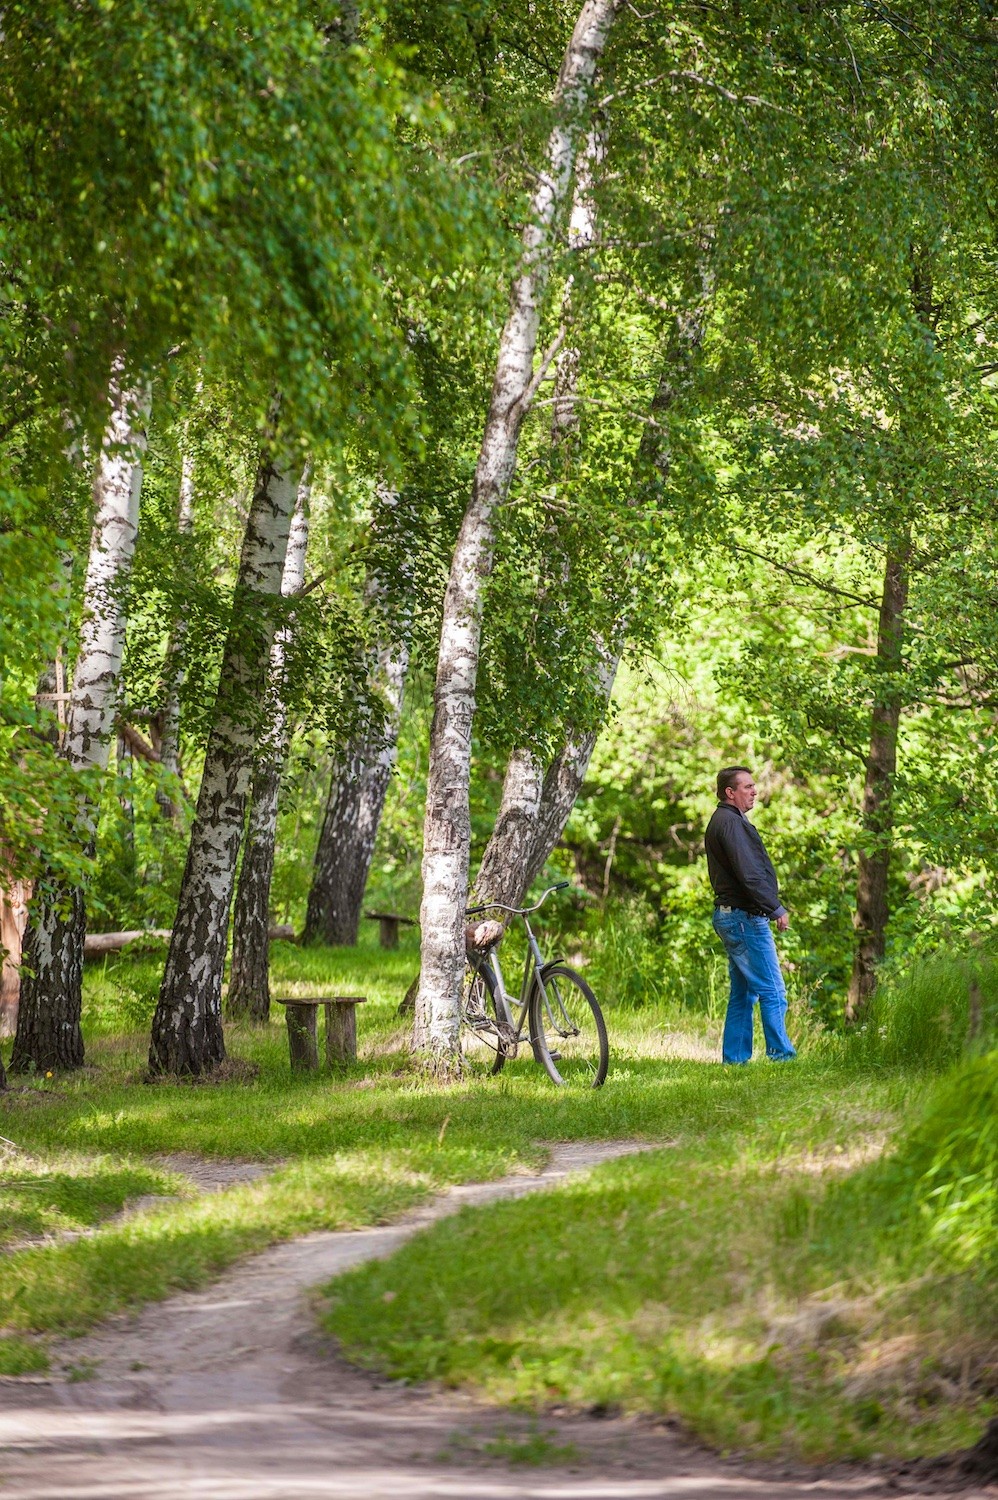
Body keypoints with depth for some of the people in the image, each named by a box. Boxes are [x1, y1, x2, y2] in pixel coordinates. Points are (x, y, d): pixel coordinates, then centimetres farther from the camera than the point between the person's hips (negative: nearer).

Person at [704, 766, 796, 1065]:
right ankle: (780, 1053, -9)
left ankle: (734, 1057, 13)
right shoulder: (730, 822, -14)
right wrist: (776, 908, -17)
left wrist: (770, 907, 18)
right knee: (772, 991, -9)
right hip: (744, 917, -11)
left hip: (732, 917, 11)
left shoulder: (726, 821, 19)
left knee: (743, 993, 12)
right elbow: (748, 874, -21)